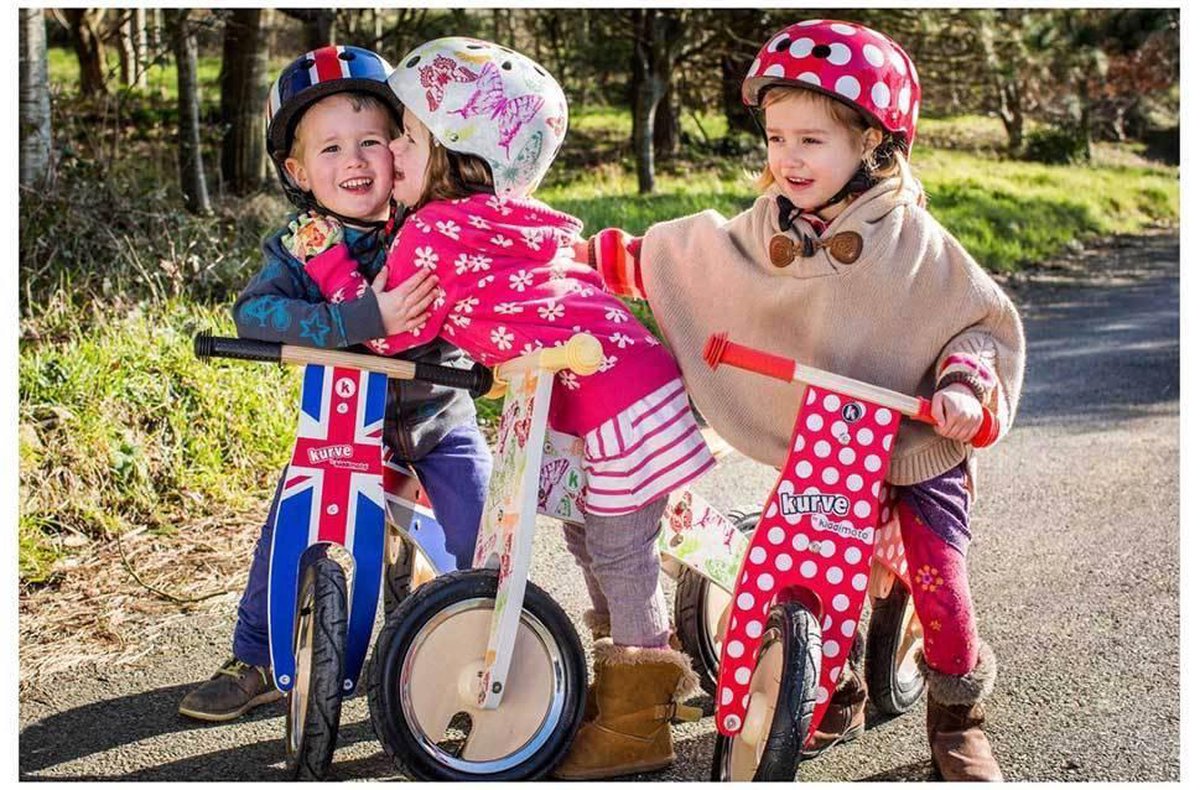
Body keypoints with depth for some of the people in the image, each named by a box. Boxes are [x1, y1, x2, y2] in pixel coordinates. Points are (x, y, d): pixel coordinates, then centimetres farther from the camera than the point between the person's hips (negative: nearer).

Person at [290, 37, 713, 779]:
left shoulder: (435, 231, -13)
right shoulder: (505, 217, 14)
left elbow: (390, 332, -8)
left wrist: (327, 257, 1)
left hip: (616, 400, -9)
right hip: (632, 369, 9)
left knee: (618, 552, 1)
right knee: (590, 536, 20)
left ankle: (635, 724, 13)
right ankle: (640, 668, 36)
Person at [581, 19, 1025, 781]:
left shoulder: (911, 241, -14)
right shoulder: (762, 232, -2)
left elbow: (987, 320, -7)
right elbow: (675, 256, 13)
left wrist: (965, 385, -23)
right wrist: (596, 256, 12)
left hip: (918, 448, -3)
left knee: (937, 580, -10)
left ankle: (958, 717, 18)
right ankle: (838, 691, 26)